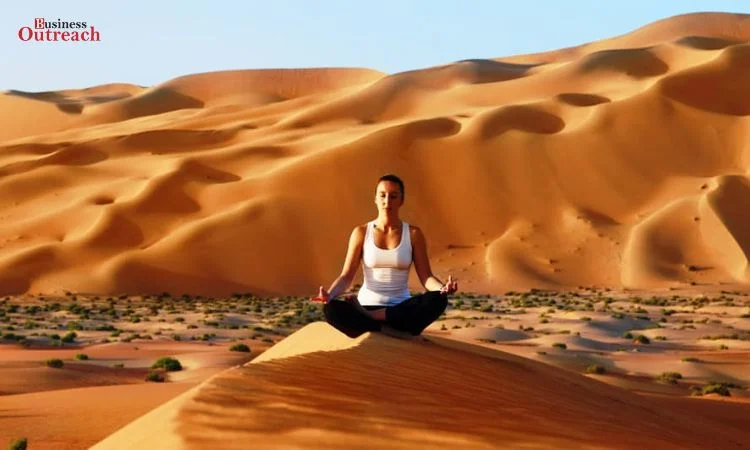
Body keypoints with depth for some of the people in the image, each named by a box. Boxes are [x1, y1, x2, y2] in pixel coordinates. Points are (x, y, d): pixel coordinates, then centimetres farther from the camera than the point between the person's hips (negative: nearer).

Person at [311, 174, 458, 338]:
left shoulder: (413, 234, 3)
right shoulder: (361, 232, 2)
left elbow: (426, 277, -1)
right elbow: (346, 276, -1)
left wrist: (443, 288, -25)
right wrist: (329, 294, -23)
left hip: (401, 309, 1)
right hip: (367, 305, -1)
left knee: (438, 300, -31)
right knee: (332, 310, -33)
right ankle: (398, 332, -24)